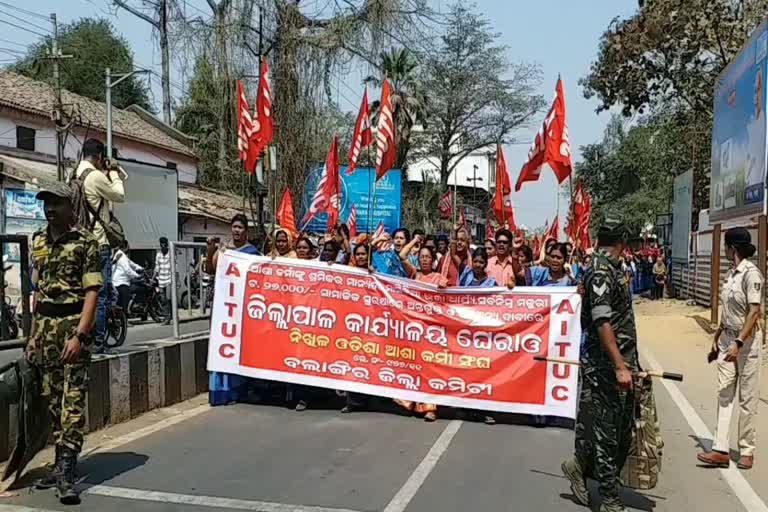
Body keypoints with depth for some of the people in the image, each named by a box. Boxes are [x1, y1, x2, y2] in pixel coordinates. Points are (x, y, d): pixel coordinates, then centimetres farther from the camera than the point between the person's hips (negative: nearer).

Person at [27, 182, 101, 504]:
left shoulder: (86, 242, -6)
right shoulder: (38, 242, 13)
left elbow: (92, 292, -11)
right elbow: (38, 290, 19)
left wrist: (79, 335, -19)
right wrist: (33, 334, 15)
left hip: (74, 323, -7)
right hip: (45, 325, 7)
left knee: (73, 397, -9)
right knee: (52, 397, 11)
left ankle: (67, 474, -9)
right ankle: (60, 463, 22)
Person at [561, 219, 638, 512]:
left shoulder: (612, 269, 15)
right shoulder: (601, 271, -15)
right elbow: (602, 322, -22)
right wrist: (619, 366, -24)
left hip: (620, 363, 9)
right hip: (606, 366, -9)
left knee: (622, 429, 15)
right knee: (607, 431, 1)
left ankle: (582, 465, 31)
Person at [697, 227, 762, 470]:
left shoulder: (751, 273, -15)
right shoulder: (731, 273, 10)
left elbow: (754, 313, -19)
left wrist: (738, 343, -23)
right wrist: (716, 339, 18)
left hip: (746, 340, -8)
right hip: (727, 338, 8)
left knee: (747, 397, 3)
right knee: (724, 394, 4)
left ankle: (747, 450, 15)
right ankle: (721, 449, 6)